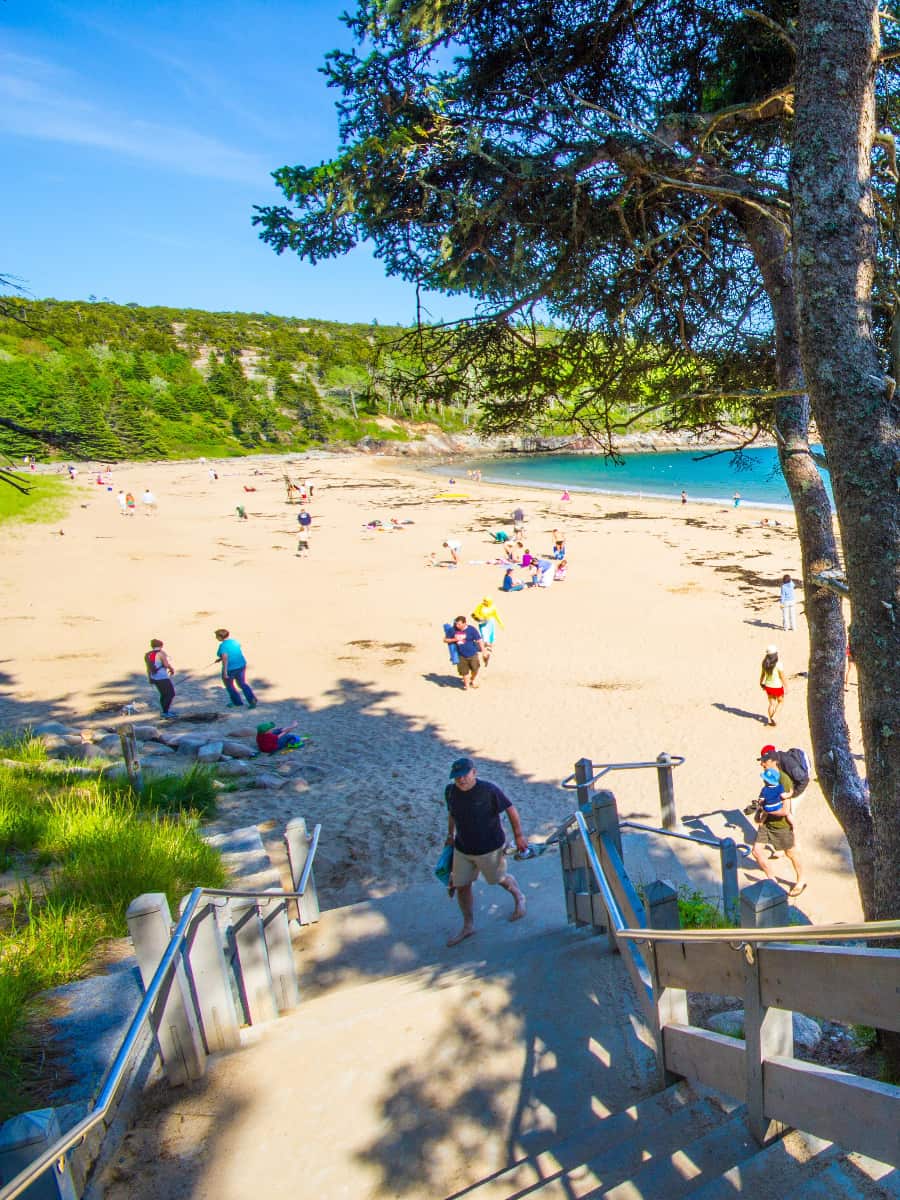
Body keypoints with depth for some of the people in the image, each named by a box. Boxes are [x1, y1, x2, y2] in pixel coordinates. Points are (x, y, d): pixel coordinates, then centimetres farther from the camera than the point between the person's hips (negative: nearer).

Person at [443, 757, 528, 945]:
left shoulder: (489, 790, -25)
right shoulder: (450, 791, -10)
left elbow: (510, 810, -15)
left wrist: (518, 836, -11)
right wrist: (450, 835, 14)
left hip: (490, 848, -4)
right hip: (462, 849, 4)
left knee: (499, 879, 17)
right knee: (461, 886, 8)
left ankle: (519, 898, 50)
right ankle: (468, 926, 30)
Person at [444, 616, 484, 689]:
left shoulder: (471, 629, -14)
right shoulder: (454, 630, -7)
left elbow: (479, 641, -9)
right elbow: (445, 640, 0)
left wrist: (483, 652, -8)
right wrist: (454, 639, -18)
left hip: (472, 654, -1)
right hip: (461, 655, 1)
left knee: (475, 669, 13)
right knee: (464, 671, 8)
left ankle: (473, 680, 45)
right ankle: (466, 685, 33)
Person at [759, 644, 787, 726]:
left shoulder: (765, 663, -9)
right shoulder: (778, 665, -25)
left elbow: (762, 675, 3)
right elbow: (783, 677, -17)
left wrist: (761, 683, 19)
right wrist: (786, 688, -7)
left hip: (768, 686, 4)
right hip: (777, 687, -4)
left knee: (772, 703, 21)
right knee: (781, 702, 21)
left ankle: (770, 720, 25)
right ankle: (773, 717, 9)